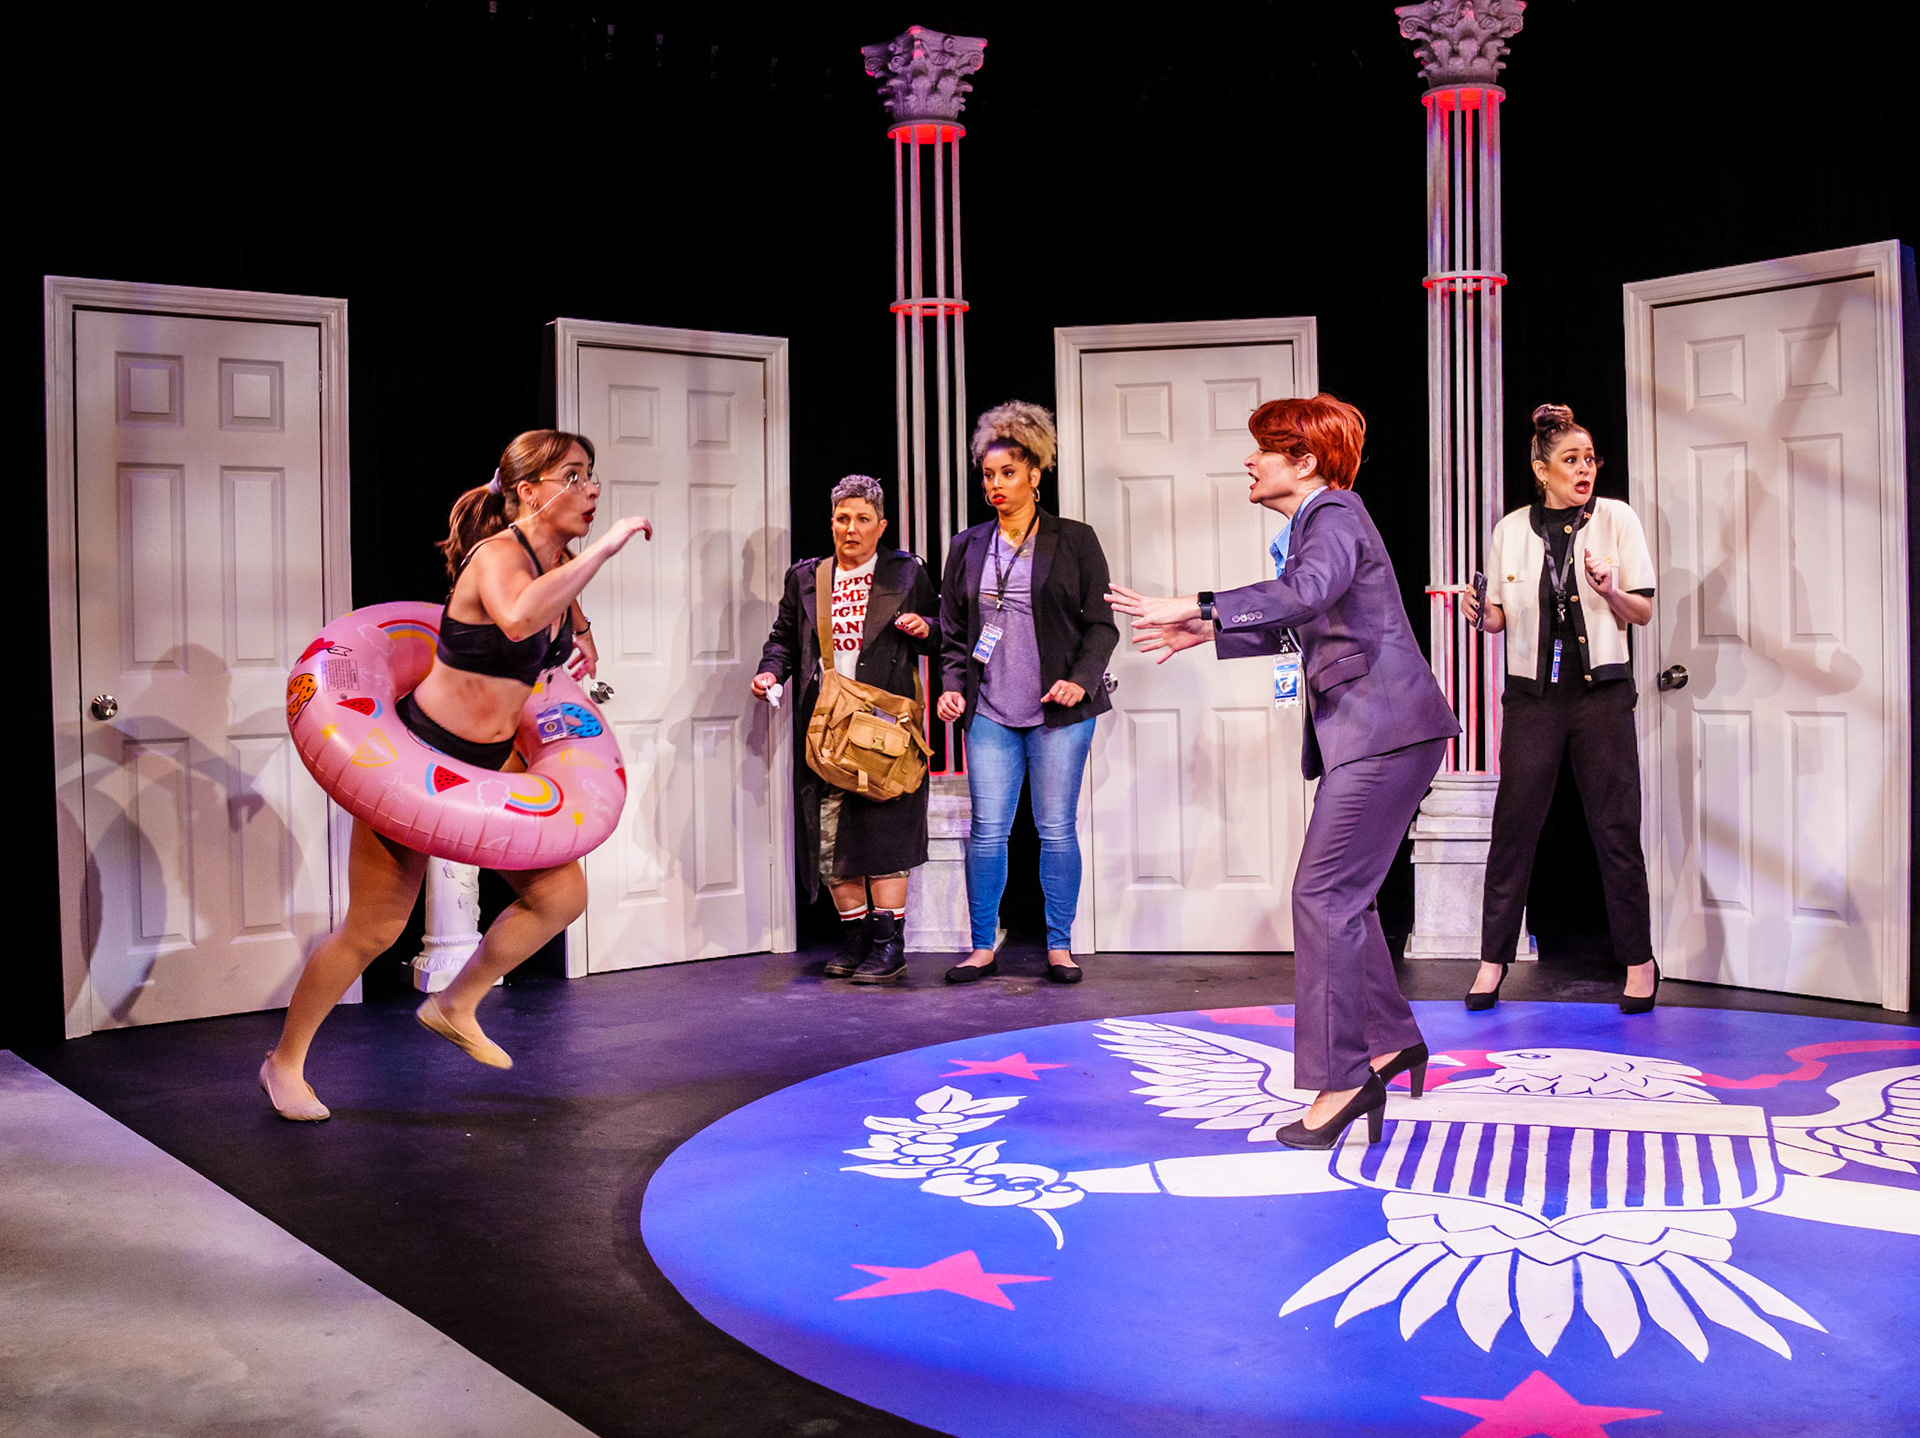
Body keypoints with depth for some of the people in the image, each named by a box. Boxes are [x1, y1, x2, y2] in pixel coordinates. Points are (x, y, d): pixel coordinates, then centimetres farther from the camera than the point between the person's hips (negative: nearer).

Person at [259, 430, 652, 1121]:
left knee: (561, 895, 2)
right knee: (373, 930, 1)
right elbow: (520, 617, -49)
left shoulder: (560, 563, 2)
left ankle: (455, 1006, 23)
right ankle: (285, 1061, 23)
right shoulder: (497, 556, -23)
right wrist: (606, 545, -43)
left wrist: (583, 644, 5)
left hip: (491, 766, 8)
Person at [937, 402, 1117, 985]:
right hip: (988, 712, 2)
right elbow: (953, 629, 14)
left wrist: (1081, 679, -13)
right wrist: (953, 686, 0)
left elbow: (1101, 624, 2)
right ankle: (982, 948, 11)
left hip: (1058, 711, -2)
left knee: (1057, 830, 3)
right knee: (987, 831, 1)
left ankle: (1059, 947, 13)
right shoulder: (967, 547, 11)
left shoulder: (1075, 541, 3)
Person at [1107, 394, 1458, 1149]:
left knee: (1324, 893, -10)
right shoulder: (1315, 522, 17)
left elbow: (1306, 593, -33)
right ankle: (1388, 1038, 26)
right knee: (1341, 893, 15)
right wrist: (1208, 634, 27)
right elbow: (1300, 626, 29)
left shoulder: (1335, 515, -12)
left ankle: (1343, 1077, -5)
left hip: (1385, 728, -10)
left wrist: (1196, 606, -34)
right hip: (1365, 733, 10)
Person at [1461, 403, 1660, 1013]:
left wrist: (1611, 593, -18)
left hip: (1602, 691, -1)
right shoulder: (1511, 530, 6)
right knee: (1514, 823, 0)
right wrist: (1482, 615, -9)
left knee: (1616, 827, 0)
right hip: (1533, 693, 1)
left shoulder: (1616, 519, 1)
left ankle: (1638, 959, 13)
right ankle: (1493, 958, 10)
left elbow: (1643, 612, 2)